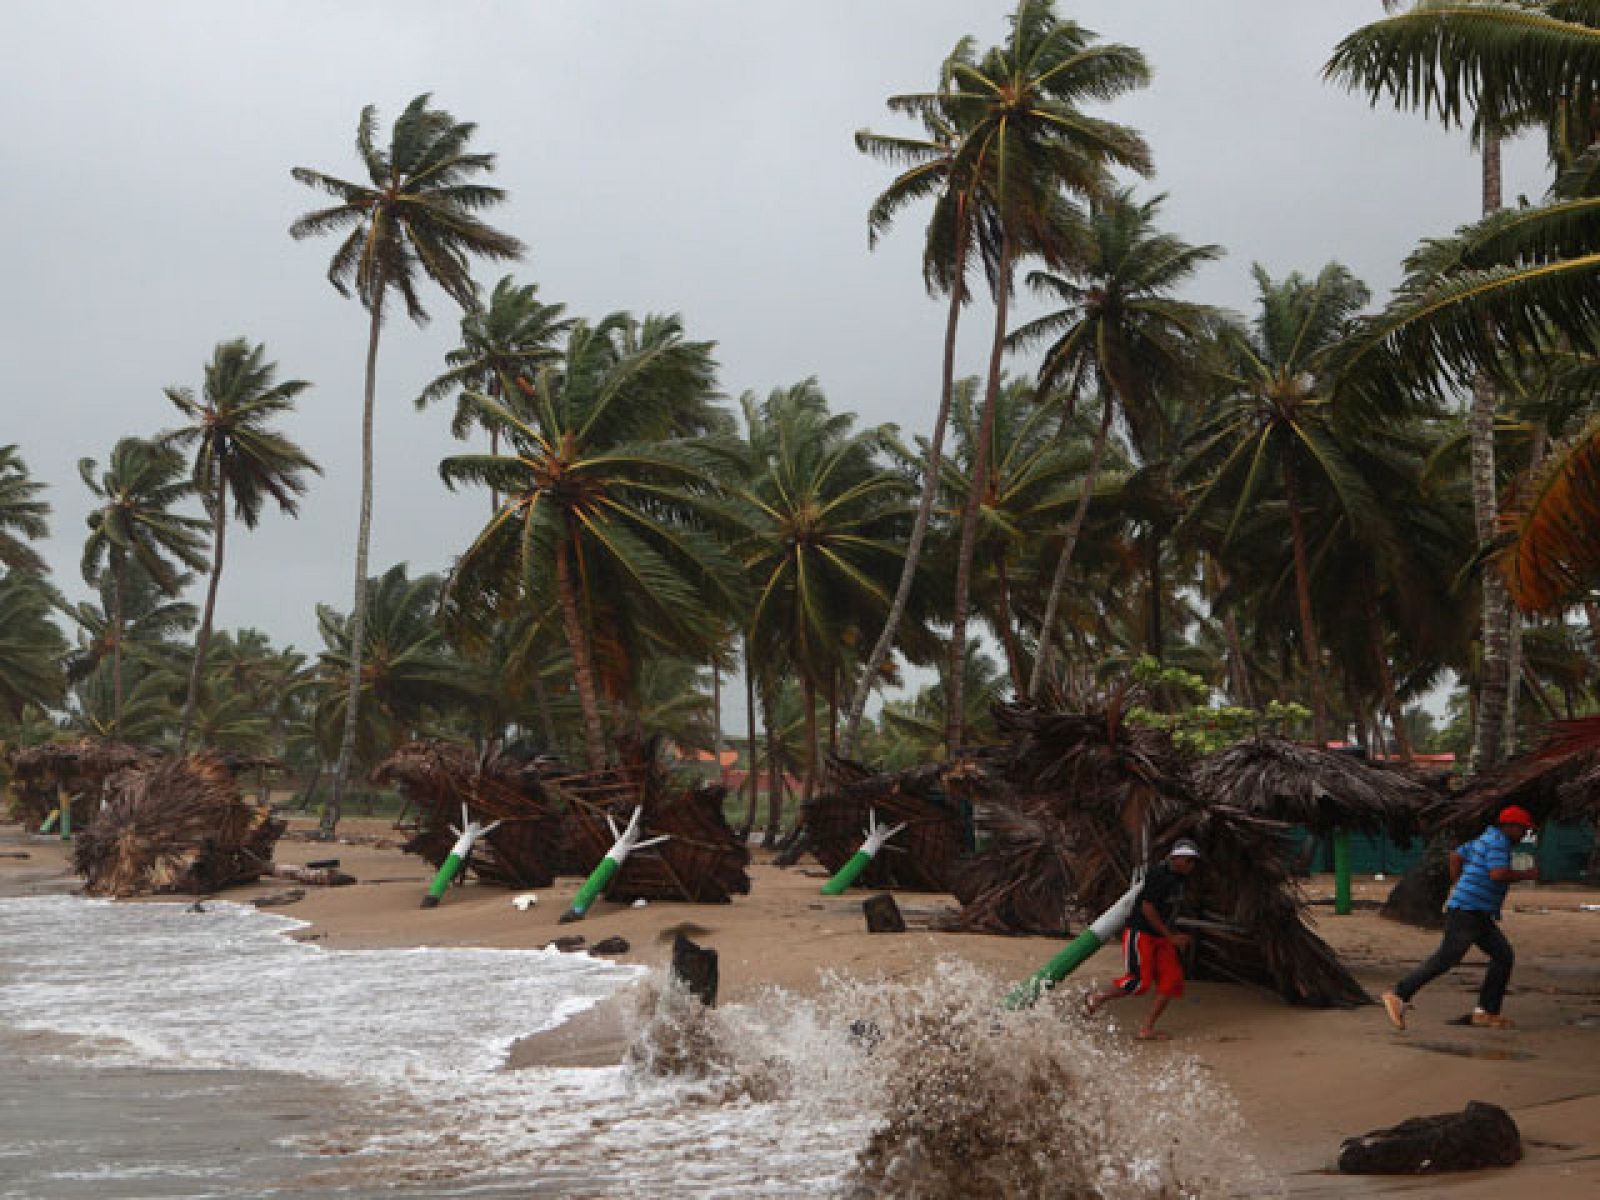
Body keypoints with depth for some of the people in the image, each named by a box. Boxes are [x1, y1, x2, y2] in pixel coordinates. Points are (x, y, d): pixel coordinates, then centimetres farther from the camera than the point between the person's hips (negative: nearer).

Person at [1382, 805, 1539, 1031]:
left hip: (1479, 917, 11)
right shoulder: (1499, 840, -10)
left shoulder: (1485, 839, 20)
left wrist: (1457, 889, 27)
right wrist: (1527, 875, -8)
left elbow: (1455, 856, 26)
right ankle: (1398, 996, -14)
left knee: (1504, 956, 8)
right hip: (1469, 911, -11)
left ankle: (1486, 1012, 7)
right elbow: (1498, 874, -23)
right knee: (1446, 958, -13)